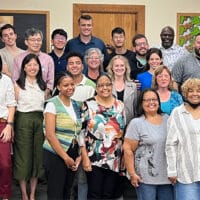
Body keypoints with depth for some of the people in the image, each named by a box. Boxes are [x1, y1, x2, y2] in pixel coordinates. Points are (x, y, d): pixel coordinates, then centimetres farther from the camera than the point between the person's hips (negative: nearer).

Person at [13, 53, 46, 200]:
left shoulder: (42, 85, 11)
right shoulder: (18, 85, -1)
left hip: (40, 121, 4)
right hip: (23, 121, -4)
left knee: (38, 155, 7)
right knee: (23, 156, 2)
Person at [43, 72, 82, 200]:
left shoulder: (76, 105, 10)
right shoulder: (52, 104, -8)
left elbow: (79, 133, 11)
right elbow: (50, 135, -15)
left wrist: (79, 155, 0)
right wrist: (65, 157, -14)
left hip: (73, 154, 6)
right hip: (55, 154, -6)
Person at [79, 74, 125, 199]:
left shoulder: (120, 106, 8)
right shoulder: (89, 105, -2)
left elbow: (125, 133, 12)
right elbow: (81, 132, -5)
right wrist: (85, 157, -11)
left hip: (114, 160, 3)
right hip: (94, 159, -3)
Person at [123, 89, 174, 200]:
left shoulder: (167, 119, 9)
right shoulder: (136, 123, -5)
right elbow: (128, 149, -8)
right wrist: (132, 174, -11)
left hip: (167, 176, 4)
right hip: (145, 178, -4)